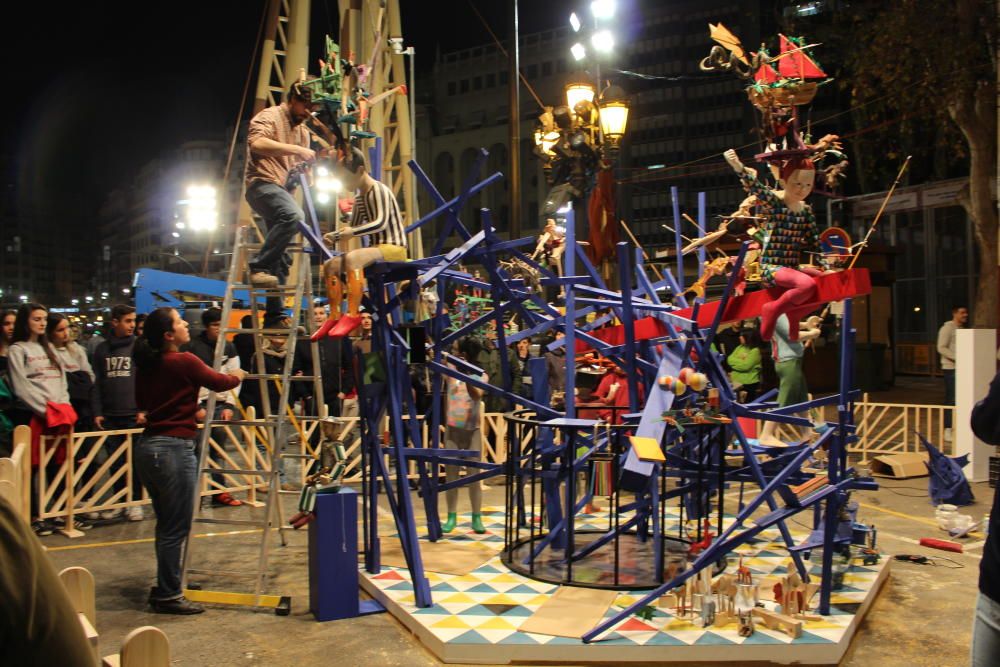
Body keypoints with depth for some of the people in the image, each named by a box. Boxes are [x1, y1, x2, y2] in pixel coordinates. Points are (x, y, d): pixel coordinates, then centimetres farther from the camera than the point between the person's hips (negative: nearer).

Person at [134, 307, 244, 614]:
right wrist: (237, 376, 21)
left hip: (147, 447, 8)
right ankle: (168, 595, 9)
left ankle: (164, 588, 28)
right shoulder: (184, 362, -13)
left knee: (166, 524, 18)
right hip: (174, 449, -8)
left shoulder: (145, 365, 9)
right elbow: (219, 383, -1)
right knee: (176, 528, 1)